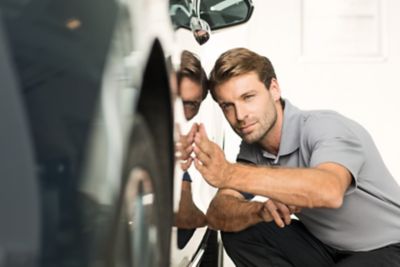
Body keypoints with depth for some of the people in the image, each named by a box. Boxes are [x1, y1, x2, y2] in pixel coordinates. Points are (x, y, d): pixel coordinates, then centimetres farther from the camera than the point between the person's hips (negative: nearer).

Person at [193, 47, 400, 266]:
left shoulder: (325, 127, -25)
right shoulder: (252, 149, -4)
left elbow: (329, 191, -46)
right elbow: (217, 215, -10)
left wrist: (231, 174, -51)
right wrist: (261, 210, -32)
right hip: (327, 249, 7)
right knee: (237, 233, -9)